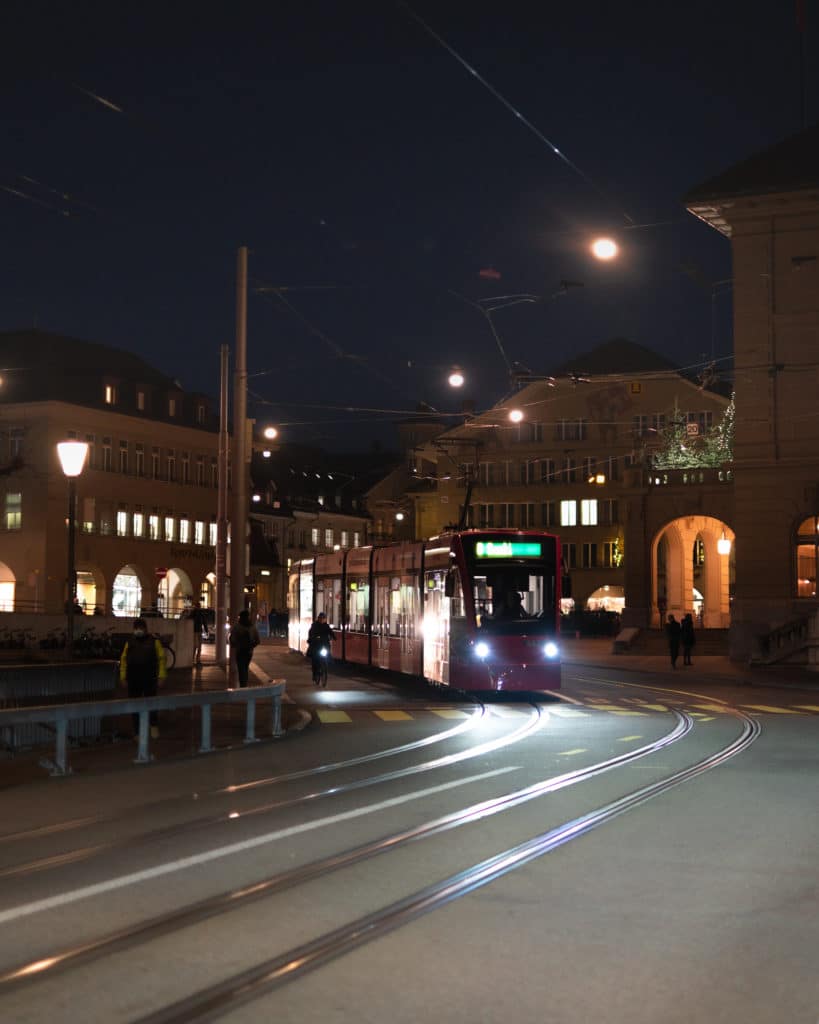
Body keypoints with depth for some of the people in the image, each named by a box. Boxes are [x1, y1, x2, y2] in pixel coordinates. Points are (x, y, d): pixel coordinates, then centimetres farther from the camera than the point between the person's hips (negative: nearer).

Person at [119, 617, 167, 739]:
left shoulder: (154, 641, 1)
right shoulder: (130, 642, 10)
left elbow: (161, 658, -1)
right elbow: (124, 659, 11)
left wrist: (161, 675, -8)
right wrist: (123, 676, 4)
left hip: (149, 679, -3)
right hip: (133, 680, 3)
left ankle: (154, 726, 19)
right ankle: (137, 732, 13)